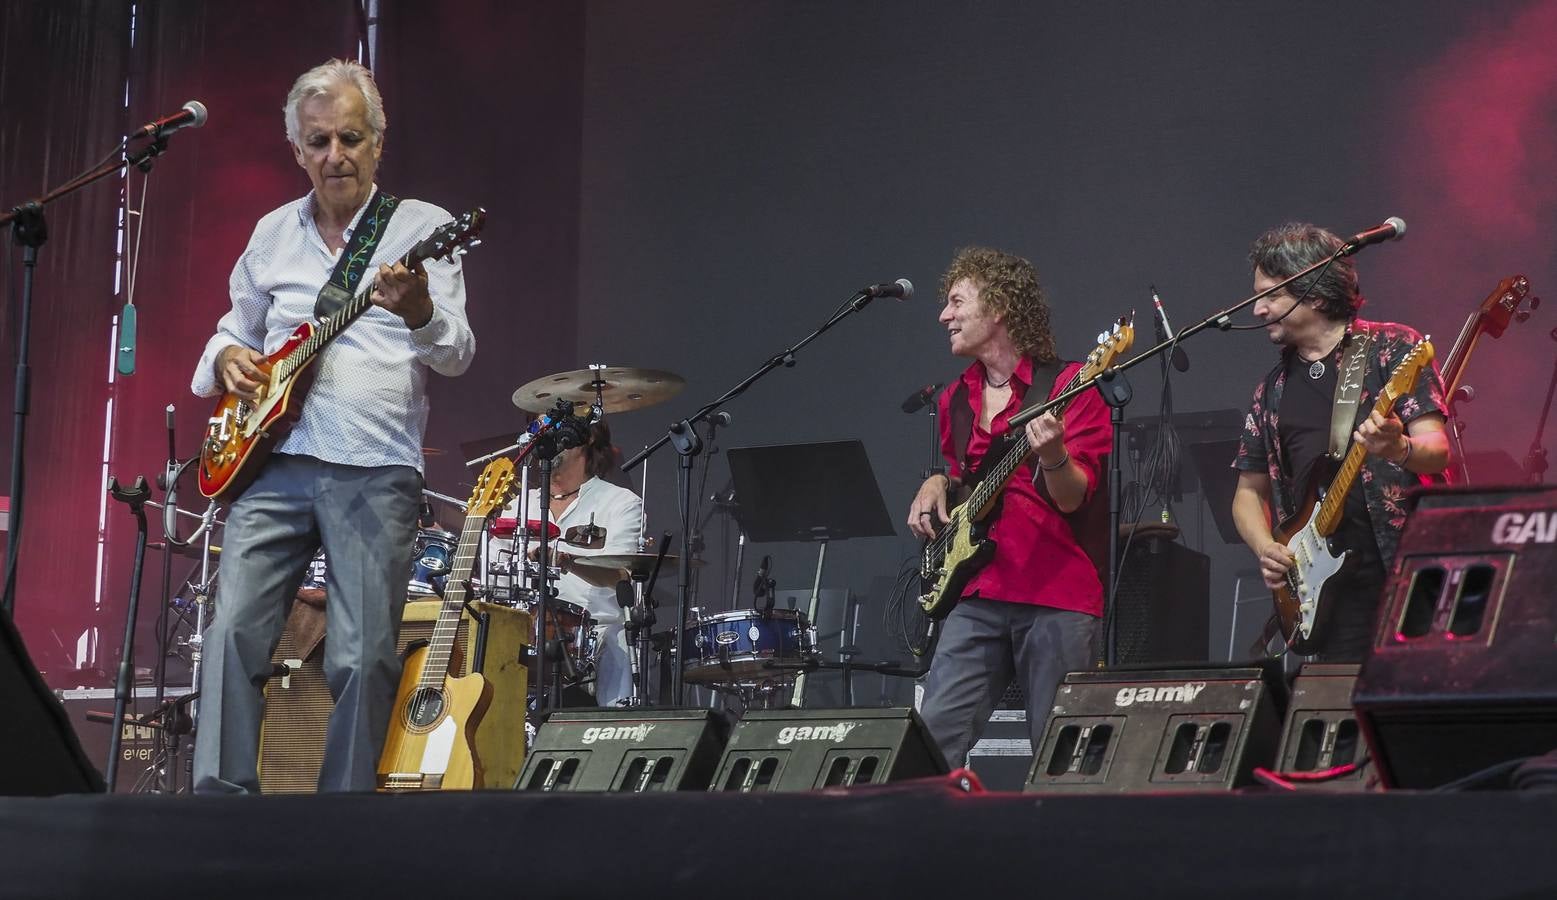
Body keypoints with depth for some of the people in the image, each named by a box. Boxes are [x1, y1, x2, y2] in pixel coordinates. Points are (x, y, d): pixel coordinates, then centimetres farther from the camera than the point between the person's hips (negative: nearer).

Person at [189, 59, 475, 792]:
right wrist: (227, 358, 6)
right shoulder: (272, 233, 17)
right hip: (273, 460, 3)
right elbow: (235, 328, 30)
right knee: (234, 631, -8)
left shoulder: (423, 227, 3)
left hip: (376, 474, -3)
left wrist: (419, 312, -30)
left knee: (365, 657, -6)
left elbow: (457, 353, -8)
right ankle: (222, 797, -2)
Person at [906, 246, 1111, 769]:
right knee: (933, 737, -6)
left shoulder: (1067, 385, -3)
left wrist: (1052, 456, -30)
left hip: (1057, 596, -5)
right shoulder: (956, 400, 16)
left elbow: (1073, 499, -10)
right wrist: (939, 485, 12)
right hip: (977, 595, 5)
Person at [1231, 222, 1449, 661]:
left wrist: (1398, 449, -27)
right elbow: (1250, 490, 21)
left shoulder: (1392, 348, 2)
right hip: (1327, 587, 4)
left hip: (1405, 568, -4)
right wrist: (1266, 550, 2)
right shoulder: (1273, 388, 17)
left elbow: (1438, 451, -5)